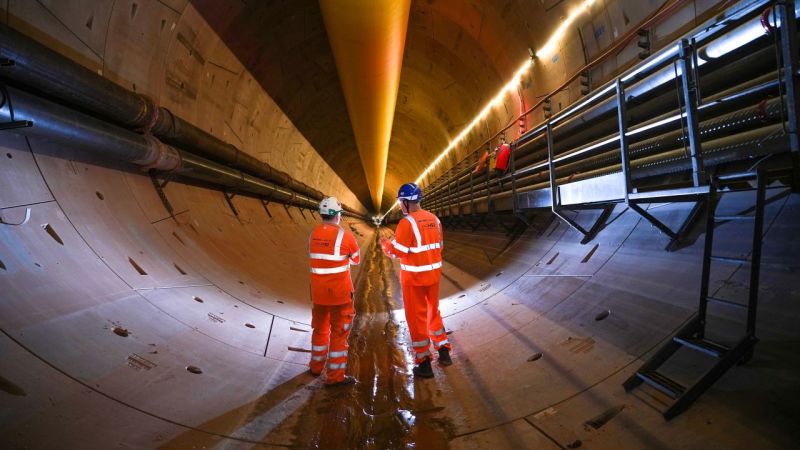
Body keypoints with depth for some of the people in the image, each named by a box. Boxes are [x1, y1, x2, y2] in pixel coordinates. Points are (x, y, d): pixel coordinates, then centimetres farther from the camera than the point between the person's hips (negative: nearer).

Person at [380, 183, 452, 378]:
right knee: (433, 311, 23)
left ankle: (424, 363, 16)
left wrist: (385, 243, 3)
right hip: (434, 273, 6)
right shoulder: (434, 219, 3)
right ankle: (444, 351, 30)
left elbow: (397, 251, -16)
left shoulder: (407, 222, -17)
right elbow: (438, 246, 10)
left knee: (416, 317, 7)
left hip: (414, 276, -6)